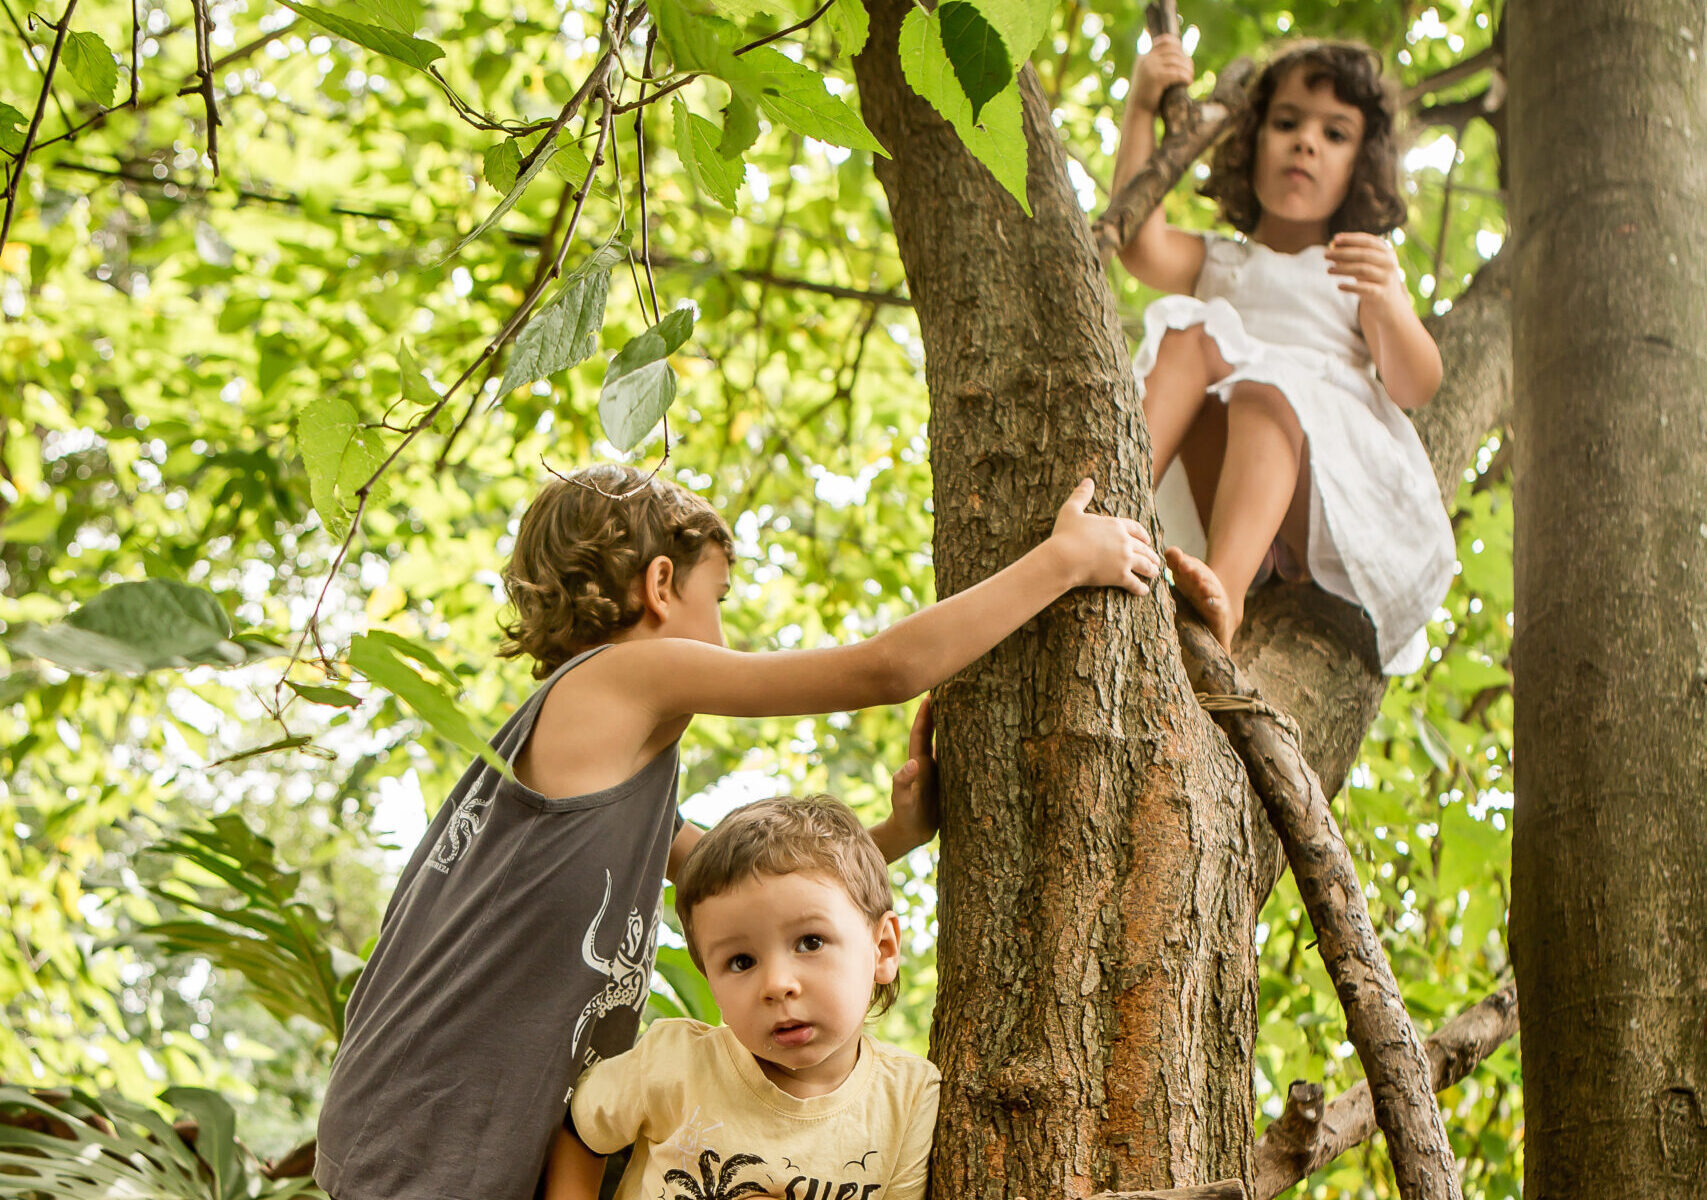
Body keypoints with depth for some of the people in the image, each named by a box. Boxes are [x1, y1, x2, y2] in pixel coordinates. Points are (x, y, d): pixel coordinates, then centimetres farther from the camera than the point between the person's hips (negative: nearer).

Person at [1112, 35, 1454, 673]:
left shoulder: (1365, 270, 24)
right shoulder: (1215, 263, 28)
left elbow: (1416, 387, 4)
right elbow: (1138, 244, 2)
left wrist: (1389, 304, -17)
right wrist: (1140, 108, -3)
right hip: (1214, 490, 2)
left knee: (1265, 393, -33)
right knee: (1190, 333, -20)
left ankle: (1225, 590, -61)